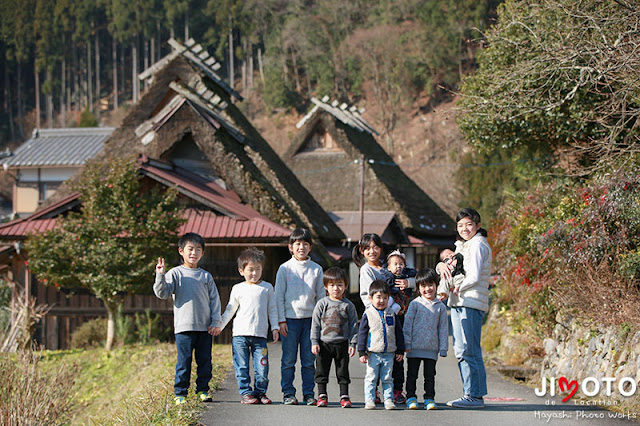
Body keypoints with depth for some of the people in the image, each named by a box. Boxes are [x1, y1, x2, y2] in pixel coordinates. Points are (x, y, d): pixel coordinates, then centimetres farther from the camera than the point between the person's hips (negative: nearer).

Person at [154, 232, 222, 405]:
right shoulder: (175, 273, 3)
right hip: (184, 326, -3)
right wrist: (160, 276, -20)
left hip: (205, 327, 3)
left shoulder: (206, 276, 12)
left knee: (205, 361, 6)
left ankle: (203, 390, 16)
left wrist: (216, 322, 4)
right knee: (184, 362, -3)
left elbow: (214, 300, 12)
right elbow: (162, 293, -5)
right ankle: (180, 393, 4)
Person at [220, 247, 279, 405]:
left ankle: (260, 392, 11)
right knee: (242, 367, -1)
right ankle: (246, 393, 8)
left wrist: (275, 327, 7)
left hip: (260, 335, 0)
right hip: (240, 334, 0)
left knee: (262, 367, -3)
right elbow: (230, 310, 15)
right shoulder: (238, 289, 9)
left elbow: (272, 309, 14)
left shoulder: (267, 287, 10)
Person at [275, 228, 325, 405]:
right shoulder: (285, 268, 3)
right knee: (289, 359, -1)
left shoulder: (316, 269, 8)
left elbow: (321, 296, 11)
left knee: (309, 360, 3)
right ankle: (288, 393, 6)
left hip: (310, 318, 1)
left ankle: (309, 393, 9)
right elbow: (279, 296, 3)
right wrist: (281, 320, -4)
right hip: (290, 318, -1)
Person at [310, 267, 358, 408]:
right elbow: (315, 323, 1)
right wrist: (314, 342, -5)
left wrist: (353, 343, -2)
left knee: (343, 371, 4)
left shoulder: (348, 305, 2)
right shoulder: (322, 304, 0)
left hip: (342, 343, 0)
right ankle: (322, 396, 14)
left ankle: (344, 396, 11)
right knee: (322, 370, 4)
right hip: (324, 343, 0)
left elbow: (353, 325, 4)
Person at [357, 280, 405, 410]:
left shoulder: (391, 314, 7)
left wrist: (400, 351, 9)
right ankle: (369, 400, 6)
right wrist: (362, 352, -7)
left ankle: (388, 400, 10)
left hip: (389, 353, 2)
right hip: (373, 354, -2)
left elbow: (398, 333, 12)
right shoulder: (368, 315, -2)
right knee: (371, 378, 1)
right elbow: (362, 334, -2)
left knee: (387, 379, 6)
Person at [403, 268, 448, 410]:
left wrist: (443, 349, 2)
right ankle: (411, 397, 13)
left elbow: (443, 329, 8)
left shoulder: (440, 307, 5)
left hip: (432, 349, 1)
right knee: (412, 374, 5)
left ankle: (429, 398, 13)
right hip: (415, 347, -1)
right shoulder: (415, 304, 0)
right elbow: (407, 323, 0)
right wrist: (406, 343, -6)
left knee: (430, 375, 6)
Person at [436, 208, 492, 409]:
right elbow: (446, 269, 20)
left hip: (472, 303, -10)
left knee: (470, 350, -10)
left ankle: (475, 395, -9)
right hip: (458, 303, 10)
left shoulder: (478, 245, -8)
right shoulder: (462, 246, 22)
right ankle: (470, 394, 13)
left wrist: (457, 288, -6)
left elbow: (474, 277, -17)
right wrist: (442, 265, -2)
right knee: (461, 351, 9)